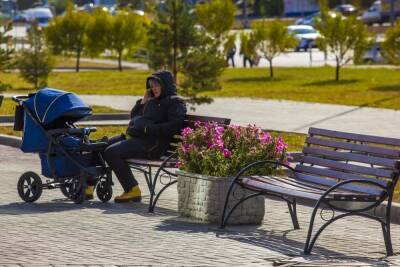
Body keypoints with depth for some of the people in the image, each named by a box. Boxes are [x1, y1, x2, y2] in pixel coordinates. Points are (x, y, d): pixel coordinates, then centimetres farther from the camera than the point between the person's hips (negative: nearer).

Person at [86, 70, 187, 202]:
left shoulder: (175, 102, 0)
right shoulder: (153, 100, 27)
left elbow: (175, 126, -17)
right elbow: (133, 116, 33)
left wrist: (149, 129, -19)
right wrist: (143, 102, 16)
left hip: (150, 143, -10)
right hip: (131, 136, 10)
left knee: (111, 152, -26)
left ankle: (132, 190, -20)